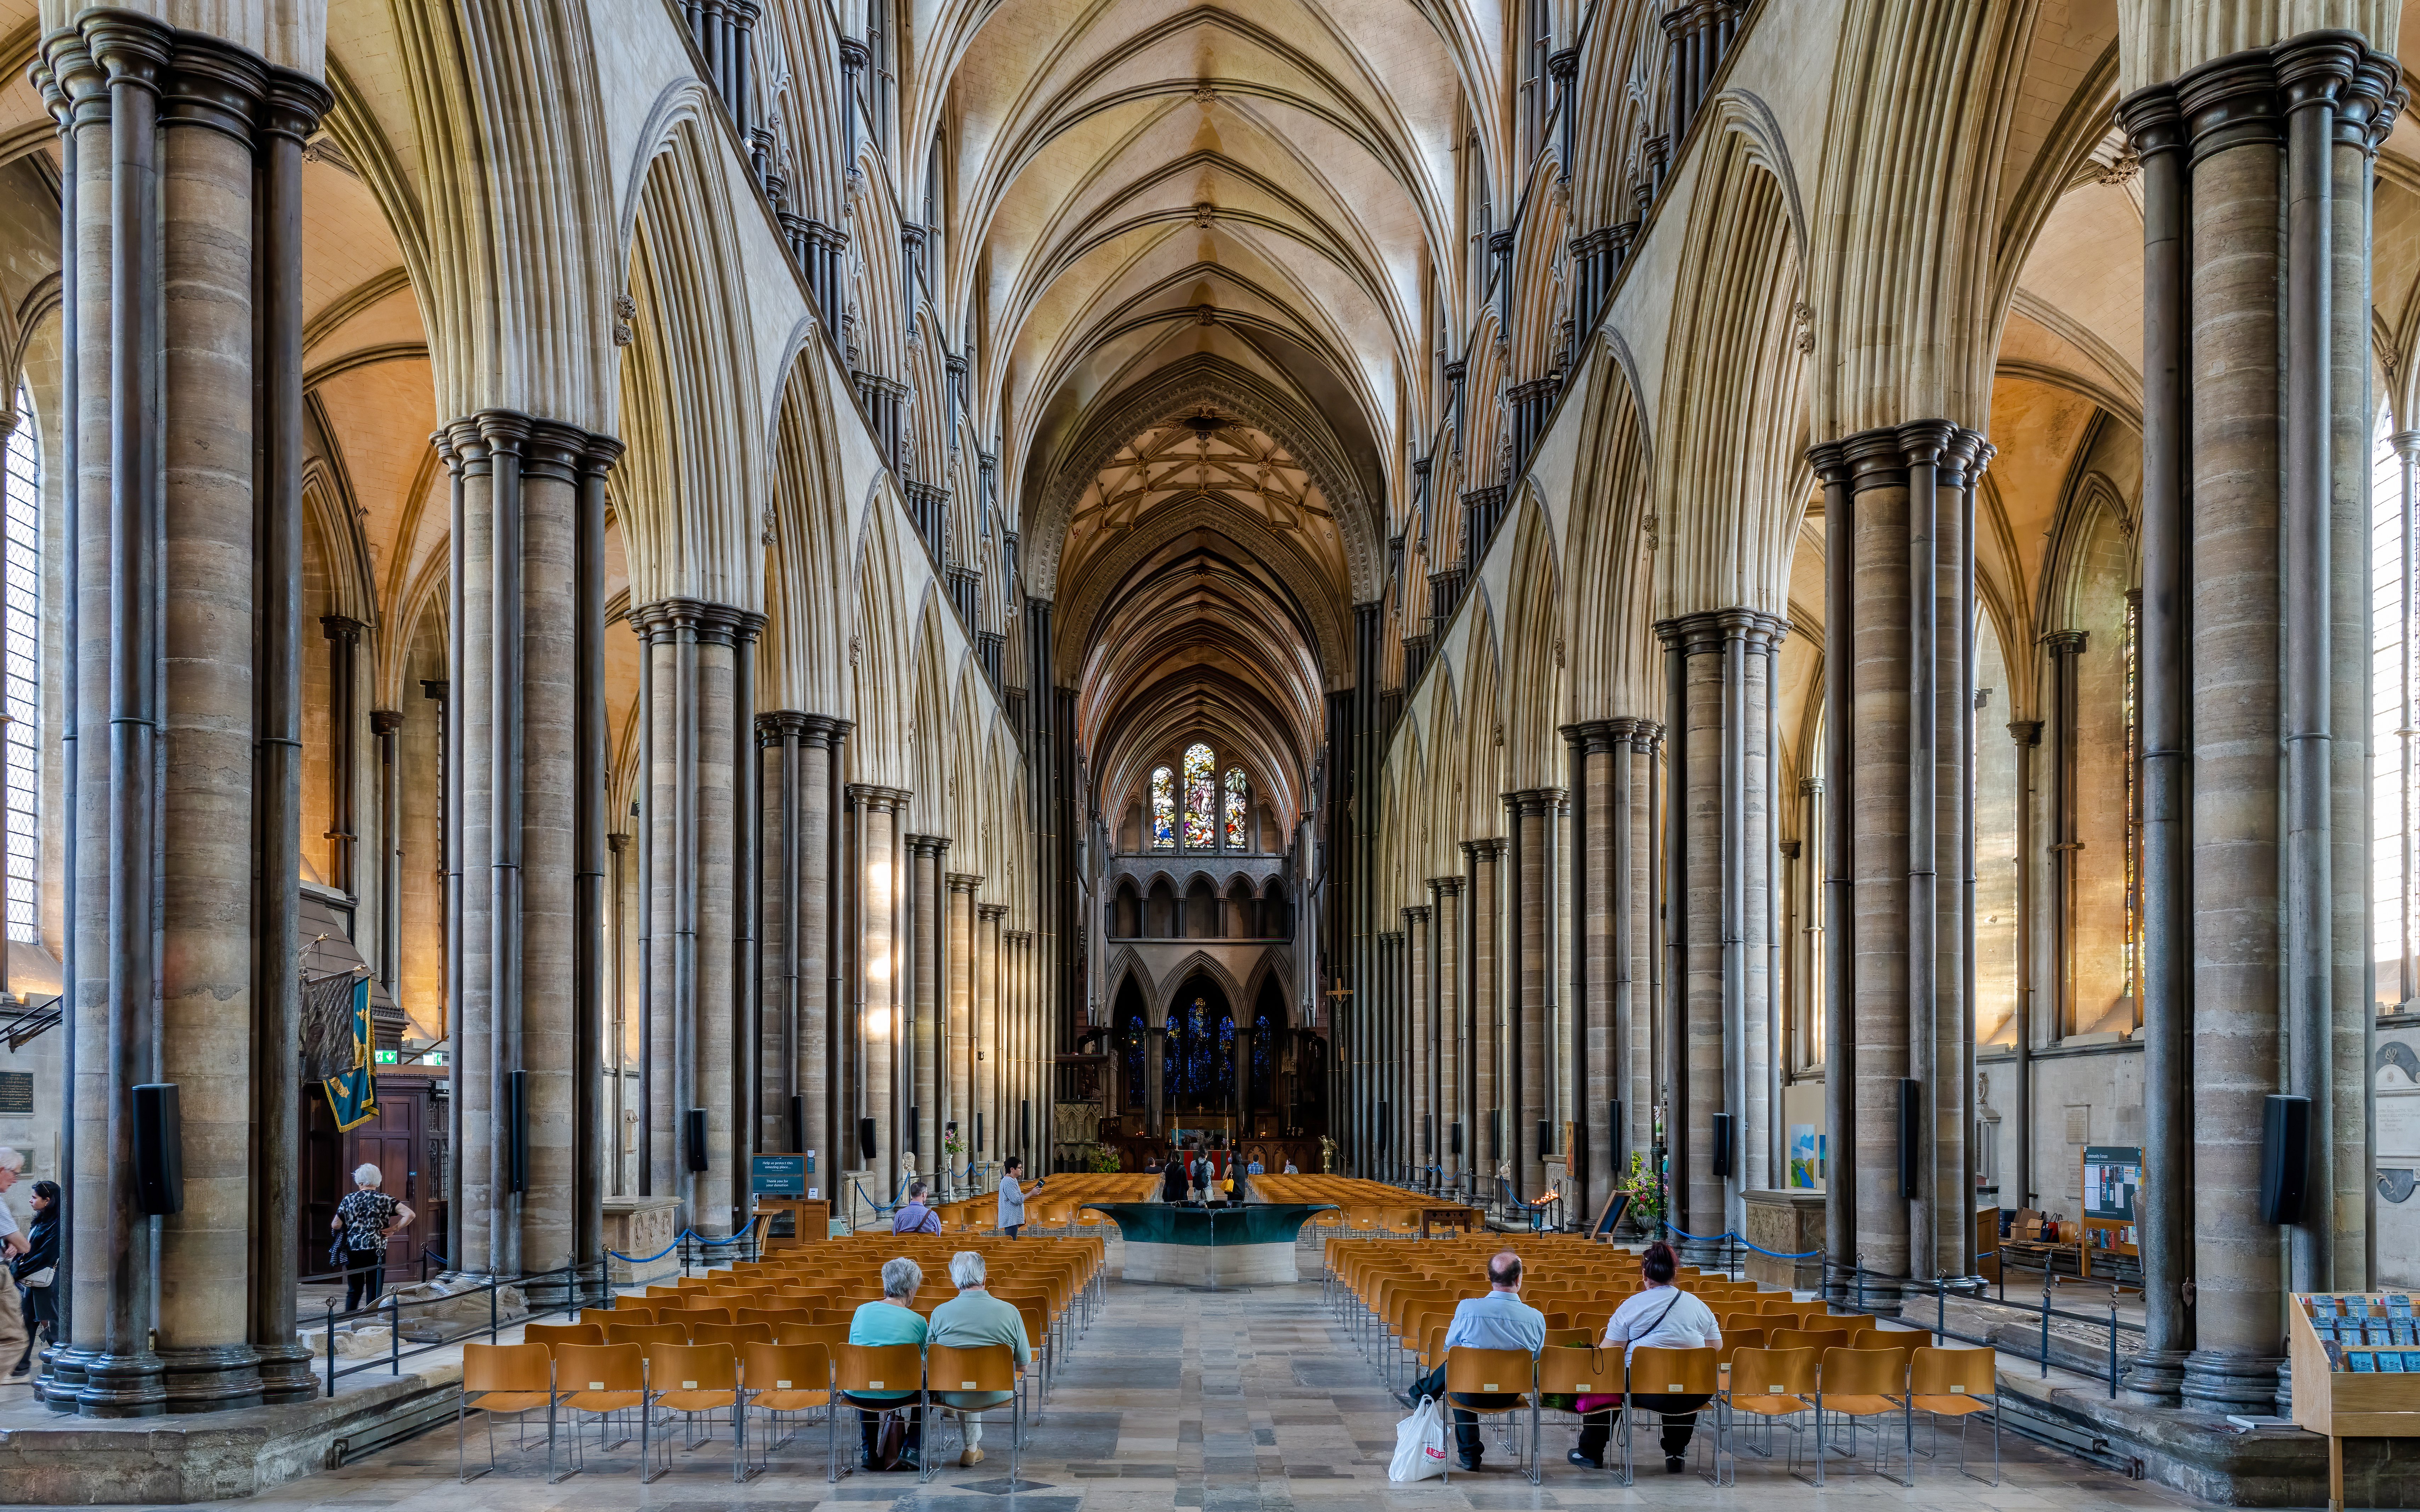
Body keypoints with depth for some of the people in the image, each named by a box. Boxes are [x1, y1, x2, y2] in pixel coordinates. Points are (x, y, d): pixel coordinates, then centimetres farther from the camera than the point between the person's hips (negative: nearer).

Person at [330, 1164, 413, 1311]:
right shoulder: (384, 1199, -3)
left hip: (352, 1249, 2)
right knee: (374, 1293, 3)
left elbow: (335, 1226, 2)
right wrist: (394, 1229, -3)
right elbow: (409, 1215, -13)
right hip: (375, 1250, -2)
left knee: (354, 1290, 14)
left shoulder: (349, 1199, 2)